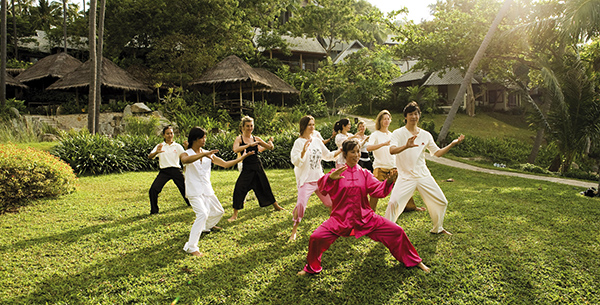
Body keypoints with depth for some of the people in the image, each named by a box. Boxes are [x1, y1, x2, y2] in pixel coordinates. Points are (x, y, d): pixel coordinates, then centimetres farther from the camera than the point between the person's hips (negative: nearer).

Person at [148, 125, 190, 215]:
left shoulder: (177, 146, 7)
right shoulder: (160, 146, 6)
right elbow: (150, 156, -8)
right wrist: (156, 152, -31)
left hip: (176, 170, 0)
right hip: (164, 171, 0)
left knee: (184, 188, 4)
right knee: (153, 190, -14)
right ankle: (154, 210, 3)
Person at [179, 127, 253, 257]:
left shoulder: (208, 154, 7)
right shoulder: (186, 154, -9)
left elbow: (225, 164, 9)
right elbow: (185, 160, -35)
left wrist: (243, 157, 4)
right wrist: (203, 154, -46)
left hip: (207, 190, 7)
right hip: (194, 191, -6)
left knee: (218, 211, 21)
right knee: (202, 214, -26)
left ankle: (207, 226, 53)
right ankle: (191, 247, -21)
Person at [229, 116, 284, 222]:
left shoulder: (256, 139, 5)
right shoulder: (239, 139, -5)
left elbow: (270, 148, 8)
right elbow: (235, 149, -25)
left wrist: (271, 142, -14)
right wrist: (249, 145, -30)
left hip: (257, 167, 3)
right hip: (246, 168, -3)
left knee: (265, 187, 14)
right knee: (239, 189, -10)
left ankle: (276, 206, 33)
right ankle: (235, 214, 3)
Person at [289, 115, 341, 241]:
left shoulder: (317, 140, 8)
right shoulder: (299, 142, -8)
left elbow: (327, 156, 19)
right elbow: (296, 162, -16)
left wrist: (340, 150, 8)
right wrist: (304, 151, -31)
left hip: (319, 178, 6)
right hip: (306, 180, -6)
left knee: (331, 200, 11)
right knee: (301, 204, -19)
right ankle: (294, 230, -1)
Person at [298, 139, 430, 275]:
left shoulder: (364, 173, 7)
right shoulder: (337, 173, -2)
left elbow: (379, 190, -3)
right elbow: (322, 188, -19)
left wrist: (389, 182, -23)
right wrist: (330, 177, -41)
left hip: (365, 217, 3)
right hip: (340, 218, -2)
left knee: (396, 232, -2)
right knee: (316, 238, -20)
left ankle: (414, 261, 23)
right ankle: (311, 268, 10)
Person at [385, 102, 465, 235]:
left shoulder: (425, 135, 8)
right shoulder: (398, 133, -6)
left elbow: (437, 152, 13)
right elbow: (392, 150, -24)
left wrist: (452, 144, 0)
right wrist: (406, 146, -43)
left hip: (424, 175, 5)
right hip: (406, 177, -5)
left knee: (441, 202, 10)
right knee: (393, 203, -21)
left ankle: (438, 228, 34)